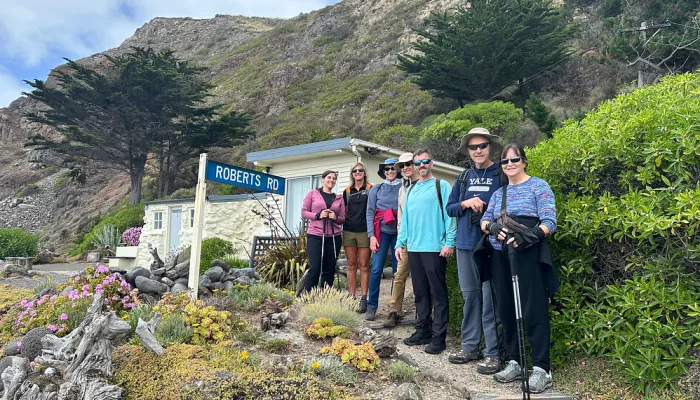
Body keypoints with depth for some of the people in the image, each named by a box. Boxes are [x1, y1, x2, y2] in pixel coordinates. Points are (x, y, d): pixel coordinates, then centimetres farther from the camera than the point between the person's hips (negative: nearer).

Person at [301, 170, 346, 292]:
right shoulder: (312, 193, 6)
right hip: (315, 236, -3)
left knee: (329, 269, 6)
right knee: (315, 267, -9)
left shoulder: (339, 198, 13)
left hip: (334, 237, 3)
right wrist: (318, 215, -13)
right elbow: (304, 212, 3)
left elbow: (343, 218, 13)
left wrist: (336, 217, -9)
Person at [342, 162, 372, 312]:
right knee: (351, 265, 6)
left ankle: (363, 299, 3)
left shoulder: (370, 189, 4)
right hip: (348, 231, 3)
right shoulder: (347, 191, 14)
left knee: (364, 265, -1)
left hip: (364, 231, -3)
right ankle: (352, 297, 12)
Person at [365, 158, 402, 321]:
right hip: (381, 232, 0)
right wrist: (371, 235, -5)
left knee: (398, 270, 4)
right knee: (376, 269, -5)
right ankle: (372, 306, 4)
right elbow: (370, 213, 4)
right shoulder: (376, 189, 9)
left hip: (399, 233, 0)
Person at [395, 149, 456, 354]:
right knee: (420, 293, 12)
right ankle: (423, 331, 23)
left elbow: (449, 215, -8)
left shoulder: (441, 186, -1)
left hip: (435, 249, -6)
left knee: (438, 293, 0)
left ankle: (438, 337, 5)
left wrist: (449, 242, -16)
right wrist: (400, 243, 11)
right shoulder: (411, 190, 17)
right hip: (413, 249, 6)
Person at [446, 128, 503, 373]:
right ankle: (470, 347, 22)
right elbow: (450, 208, 13)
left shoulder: (501, 175, -1)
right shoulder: (463, 178, 13)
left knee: (490, 298, -2)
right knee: (470, 296, 11)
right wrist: (466, 203, -6)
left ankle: (493, 353, 7)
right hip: (466, 244, 5)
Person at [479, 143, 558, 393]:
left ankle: (541, 369, 3)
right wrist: (493, 227, -12)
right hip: (500, 257, 6)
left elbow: (550, 221, -8)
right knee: (507, 311, 9)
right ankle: (514, 362, 21)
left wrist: (528, 236, -26)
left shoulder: (538, 186, 1)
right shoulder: (498, 193, 18)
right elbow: (484, 220, 12)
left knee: (533, 310, -5)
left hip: (528, 255, -6)